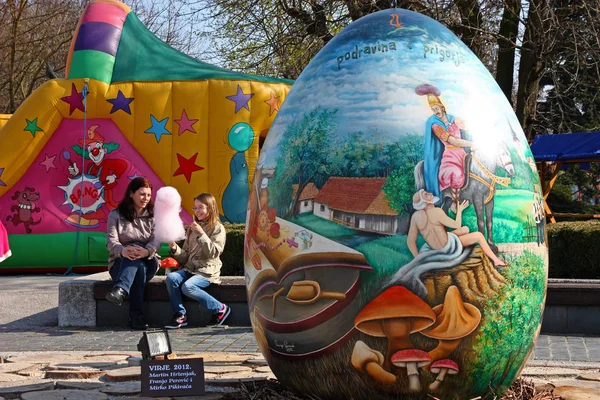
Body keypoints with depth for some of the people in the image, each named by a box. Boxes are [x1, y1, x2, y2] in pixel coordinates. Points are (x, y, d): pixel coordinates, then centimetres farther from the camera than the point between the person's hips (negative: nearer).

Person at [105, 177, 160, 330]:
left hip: (147, 262, 1)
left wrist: (146, 251, -36)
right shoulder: (116, 215, 3)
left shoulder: (153, 215, 8)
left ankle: (120, 289, -58)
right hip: (120, 263, -1)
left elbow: (156, 240, -9)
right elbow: (111, 241, -11)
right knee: (138, 266, -38)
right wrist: (122, 250, -39)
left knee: (138, 259, -36)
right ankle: (137, 316, -48)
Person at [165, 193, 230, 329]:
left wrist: (201, 234, -18)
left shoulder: (218, 228, 2)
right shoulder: (192, 228, 18)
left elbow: (214, 253, -12)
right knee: (171, 278, -24)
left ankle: (220, 309, -15)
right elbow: (185, 257, 17)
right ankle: (180, 315, -15)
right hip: (190, 269, 6)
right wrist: (175, 249, -4)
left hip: (207, 271, -6)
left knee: (188, 286, -32)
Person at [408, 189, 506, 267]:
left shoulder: (416, 216, -10)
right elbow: (457, 226, -17)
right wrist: (459, 210, 0)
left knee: (466, 229, 27)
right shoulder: (436, 212, -29)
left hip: (436, 249, 7)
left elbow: (410, 240, -10)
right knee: (479, 235, 7)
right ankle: (496, 260, 19)